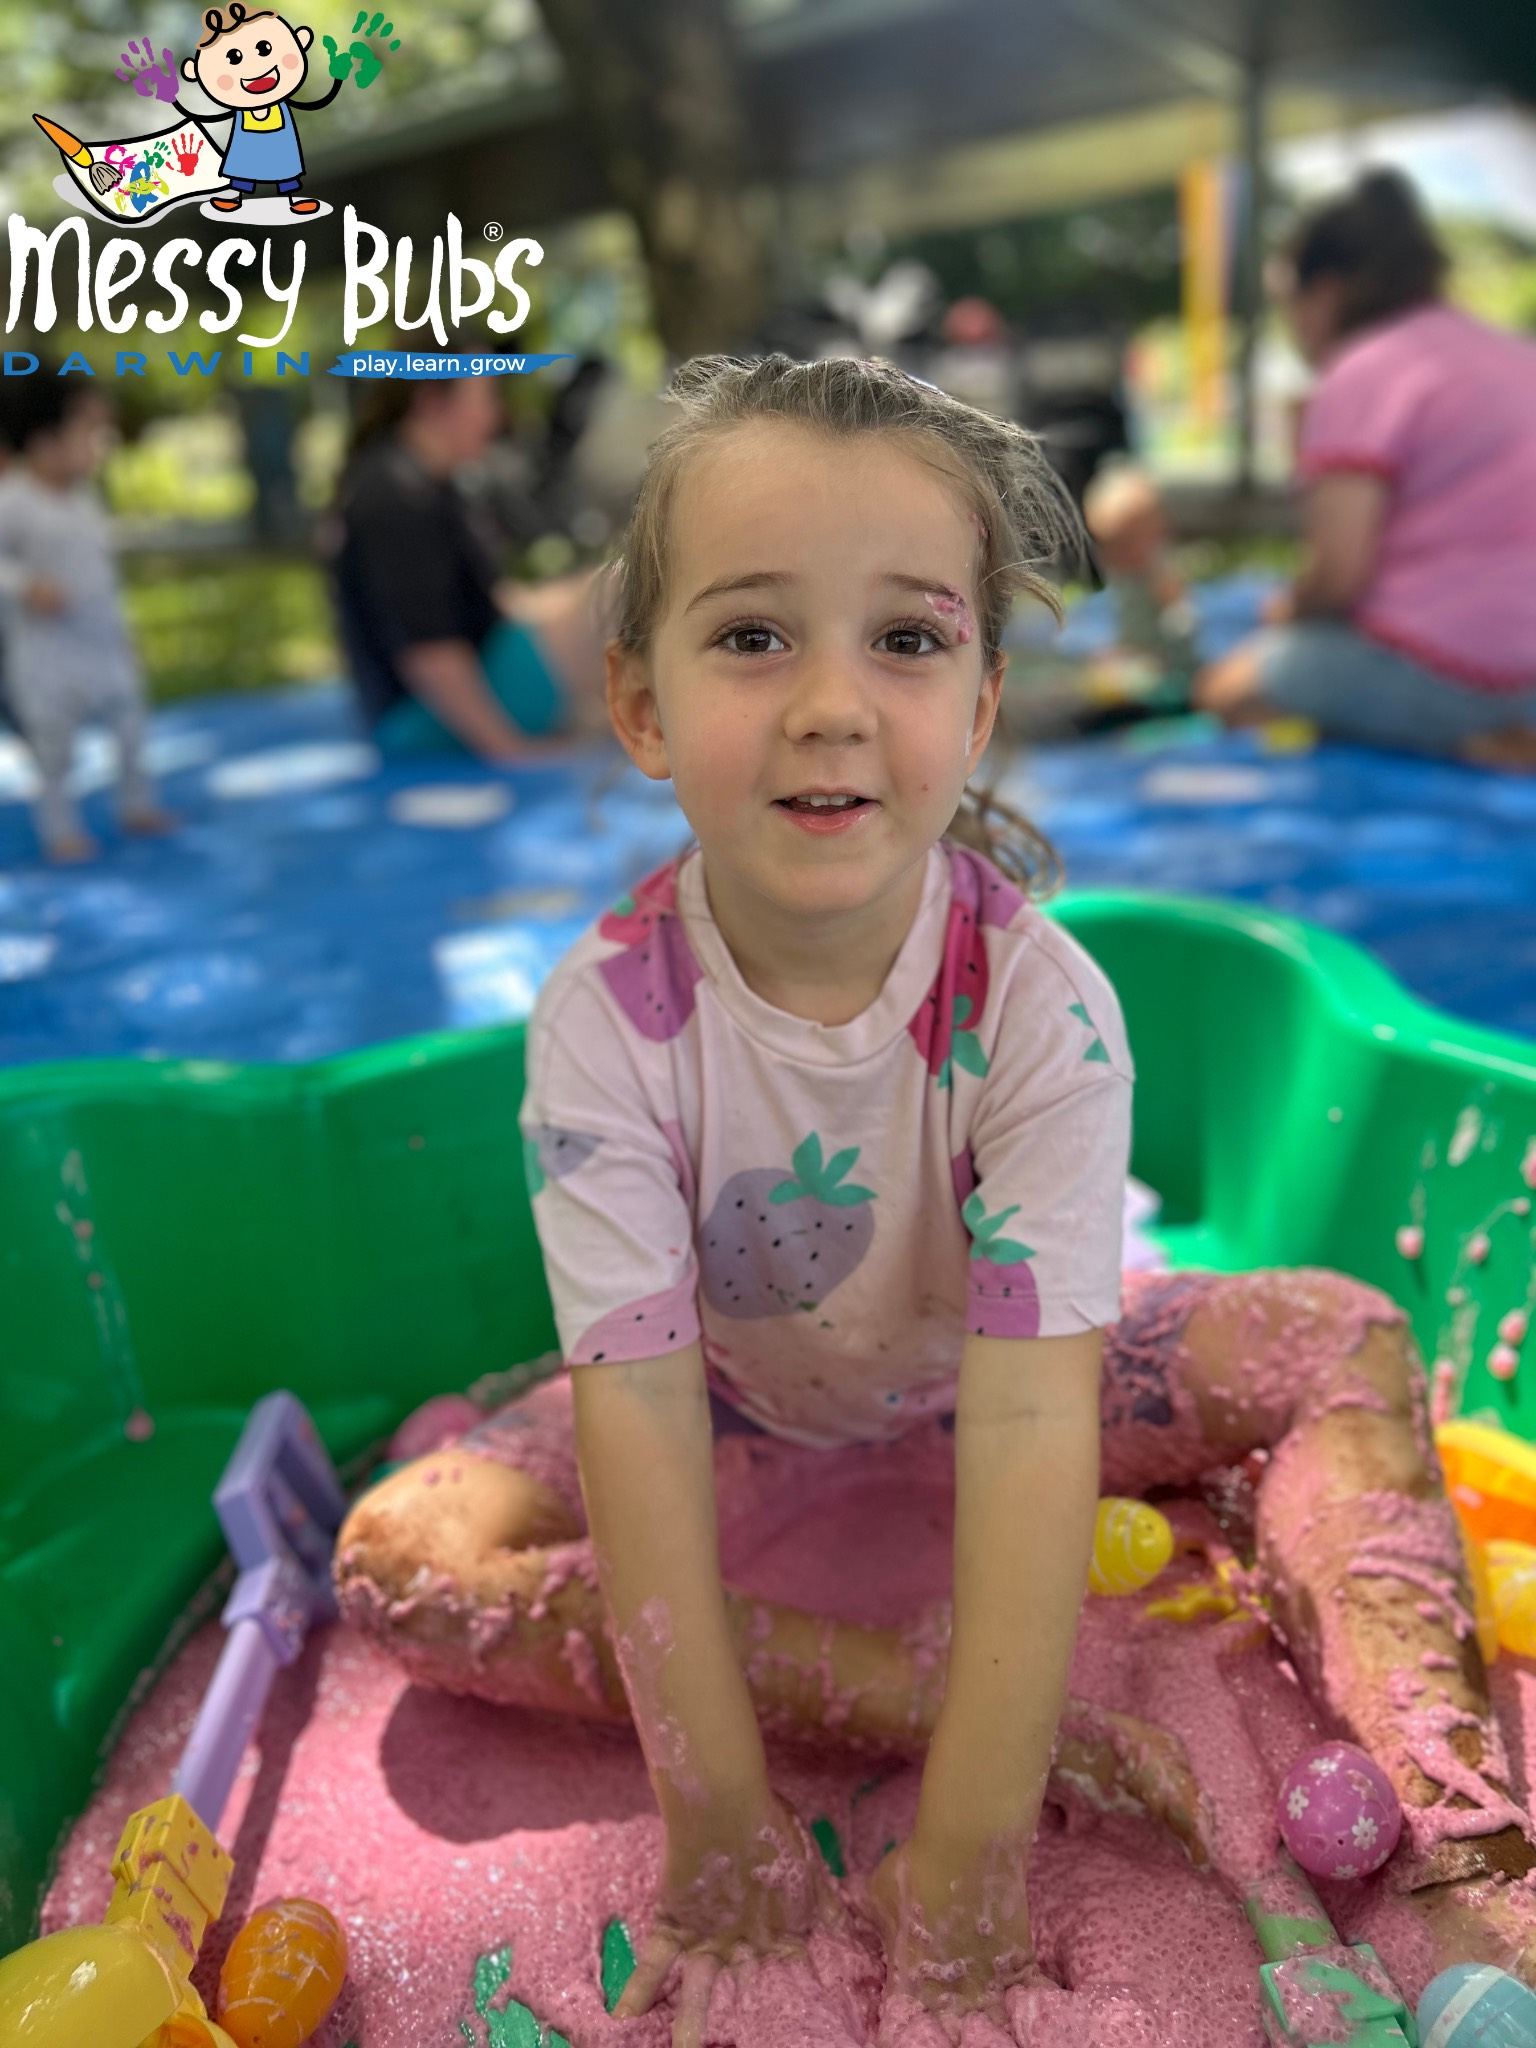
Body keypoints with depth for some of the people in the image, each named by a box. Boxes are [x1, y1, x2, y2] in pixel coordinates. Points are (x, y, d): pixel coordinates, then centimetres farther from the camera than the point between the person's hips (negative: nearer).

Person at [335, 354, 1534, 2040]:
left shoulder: (1042, 1006, -29)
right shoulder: (606, 1015, -27)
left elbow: (1029, 1422, -34)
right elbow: (640, 1404, -29)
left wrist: (966, 1868, -35)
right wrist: (720, 1822, -29)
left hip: (971, 1386, 0)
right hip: (734, 1407, 1)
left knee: (1349, 1346, -16)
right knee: (399, 1556, -21)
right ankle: (905, 1691, -24)